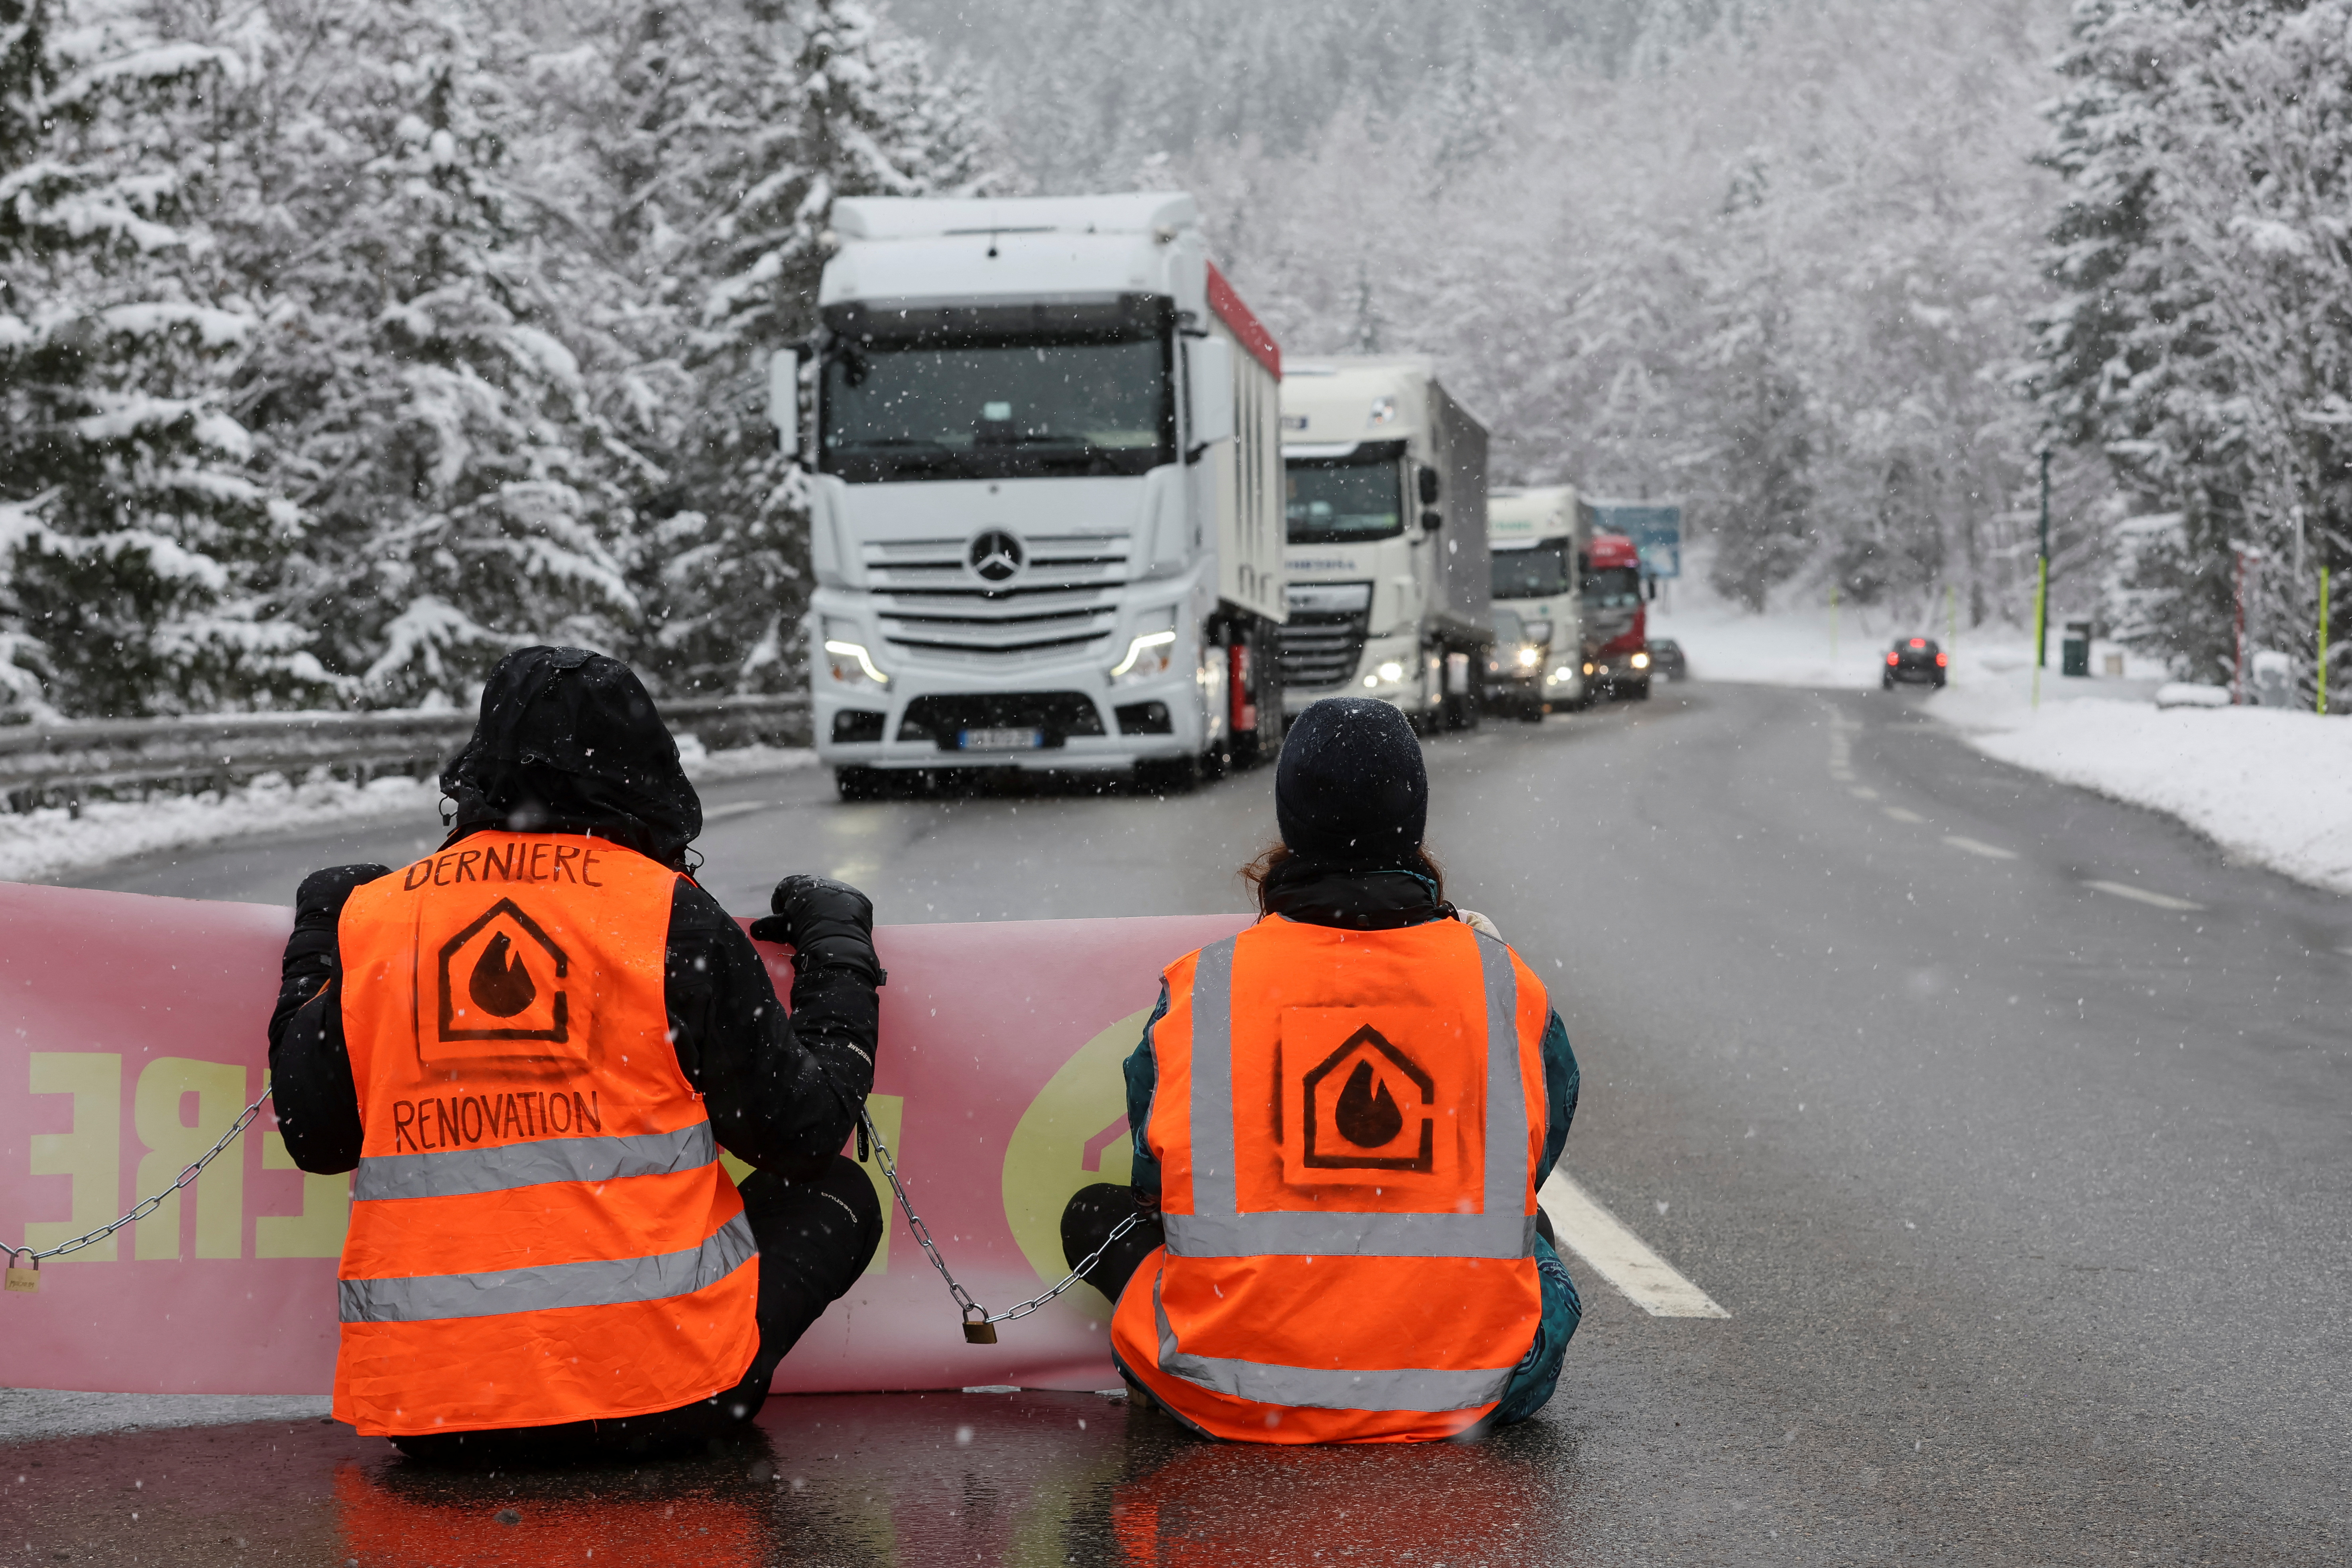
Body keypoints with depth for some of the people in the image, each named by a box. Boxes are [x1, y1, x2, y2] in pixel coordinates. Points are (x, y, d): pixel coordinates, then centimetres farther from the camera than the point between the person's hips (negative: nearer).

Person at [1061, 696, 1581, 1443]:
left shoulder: (1199, 989, -5)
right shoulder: (1502, 981, -2)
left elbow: (1157, 1183, 8)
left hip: (1236, 1399, -2)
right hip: (1464, 1397, 2)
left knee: (1095, 1213, 23)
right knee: (1530, 1234, 34)